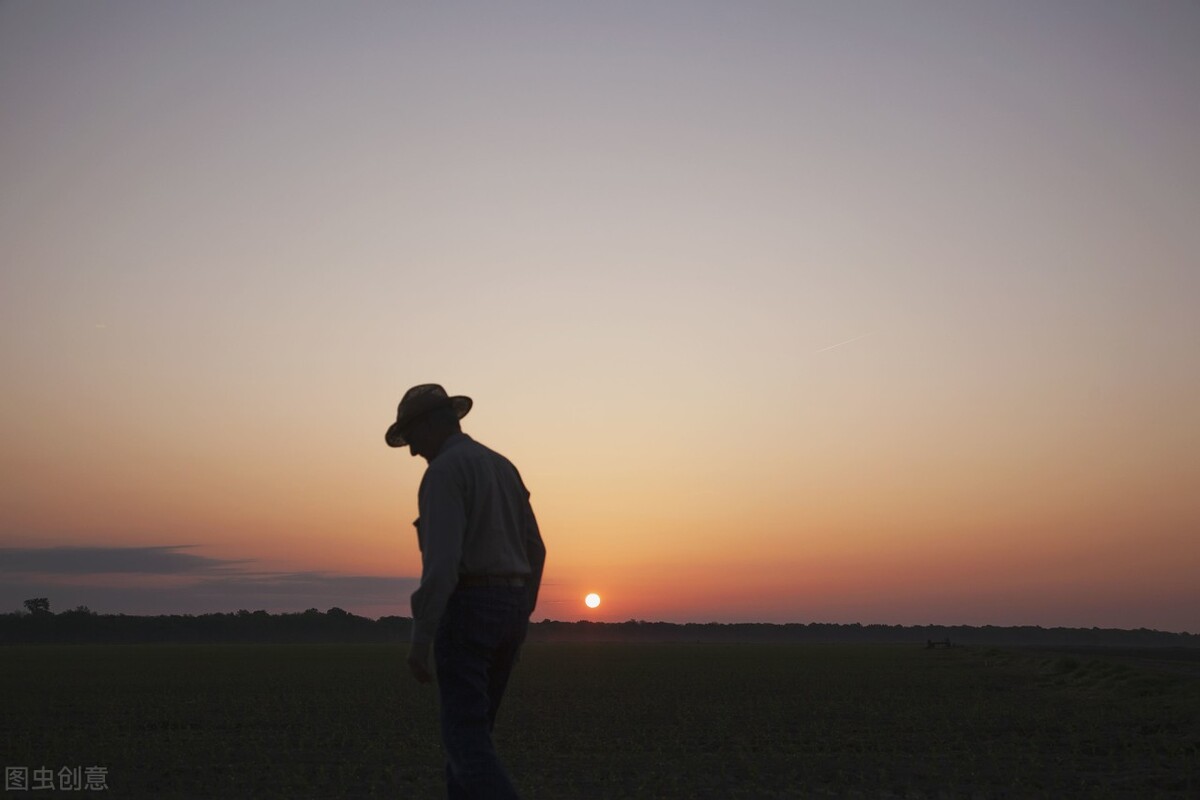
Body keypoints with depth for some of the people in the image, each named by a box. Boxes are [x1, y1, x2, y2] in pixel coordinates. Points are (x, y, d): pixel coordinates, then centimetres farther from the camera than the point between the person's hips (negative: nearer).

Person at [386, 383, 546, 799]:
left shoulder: (444, 472, -11)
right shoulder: (504, 469, 17)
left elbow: (442, 559, -22)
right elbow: (533, 552, 18)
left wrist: (420, 638, -20)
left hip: (467, 613, -9)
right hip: (507, 611, 9)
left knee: (466, 741, -7)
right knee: (469, 730, 17)